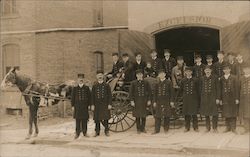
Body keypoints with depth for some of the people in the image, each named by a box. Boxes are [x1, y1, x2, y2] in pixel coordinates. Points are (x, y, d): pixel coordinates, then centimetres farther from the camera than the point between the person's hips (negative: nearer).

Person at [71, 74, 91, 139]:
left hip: (85, 106, 0)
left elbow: (89, 97, 6)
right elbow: (72, 97, 6)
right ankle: (77, 133, 5)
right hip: (77, 106, 0)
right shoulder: (75, 88, 5)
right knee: (78, 120, 0)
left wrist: (89, 104, 2)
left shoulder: (87, 88, 5)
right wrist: (73, 105, 2)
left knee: (85, 120, 4)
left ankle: (85, 132, 14)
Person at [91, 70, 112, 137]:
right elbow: (93, 96, 6)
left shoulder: (106, 85, 2)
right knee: (97, 118, 5)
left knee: (105, 118, 0)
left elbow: (110, 95, 2)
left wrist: (109, 104, -4)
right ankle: (97, 131, 15)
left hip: (105, 104, -1)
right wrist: (92, 105, 0)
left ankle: (106, 131, 11)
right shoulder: (94, 86, 5)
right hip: (97, 105, 1)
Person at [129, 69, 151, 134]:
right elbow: (131, 92, 0)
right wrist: (132, 101, -7)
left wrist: (149, 100, 2)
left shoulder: (146, 83, 4)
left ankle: (143, 128, 17)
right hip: (136, 101, -1)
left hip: (144, 101, 1)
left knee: (144, 116, 5)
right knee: (137, 116, 3)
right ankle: (138, 129, 12)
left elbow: (149, 91, 7)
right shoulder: (133, 83, 0)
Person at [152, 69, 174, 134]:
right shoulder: (157, 83, 9)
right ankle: (157, 129, 4)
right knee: (157, 116, 0)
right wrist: (154, 102, 4)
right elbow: (155, 93, 10)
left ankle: (166, 129, 13)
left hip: (166, 101, -1)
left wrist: (171, 101, -3)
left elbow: (171, 92, 2)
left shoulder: (168, 82, 3)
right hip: (159, 101, 2)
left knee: (167, 115, 2)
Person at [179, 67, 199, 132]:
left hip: (194, 98, -1)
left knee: (194, 113, 0)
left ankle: (195, 127, 8)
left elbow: (198, 90, 3)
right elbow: (181, 89, 15)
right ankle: (187, 127, 11)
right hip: (186, 99, 1)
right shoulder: (183, 80, 5)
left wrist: (198, 99, 0)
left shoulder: (195, 80, 1)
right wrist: (184, 95, 10)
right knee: (186, 113, 3)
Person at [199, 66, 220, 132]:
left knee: (214, 113, -3)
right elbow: (200, 89, 10)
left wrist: (218, 98, -7)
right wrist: (201, 98, 6)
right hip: (205, 98, 3)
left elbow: (218, 89, -1)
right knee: (206, 113, 8)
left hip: (213, 98, -3)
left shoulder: (215, 78, -1)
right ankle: (208, 127, 20)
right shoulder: (202, 79, 7)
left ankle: (215, 128, 9)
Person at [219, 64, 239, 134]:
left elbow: (236, 88, -2)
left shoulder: (233, 78, 0)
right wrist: (220, 99, 1)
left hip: (232, 98, -2)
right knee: (226, 113, 6)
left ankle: (233, 128, 8)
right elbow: (220, 89, 5)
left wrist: (237, 98, -7)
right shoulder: (221, 79, 6)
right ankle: (228, 127, 16)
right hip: (225, 98, 2)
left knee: (233, 113, 2)